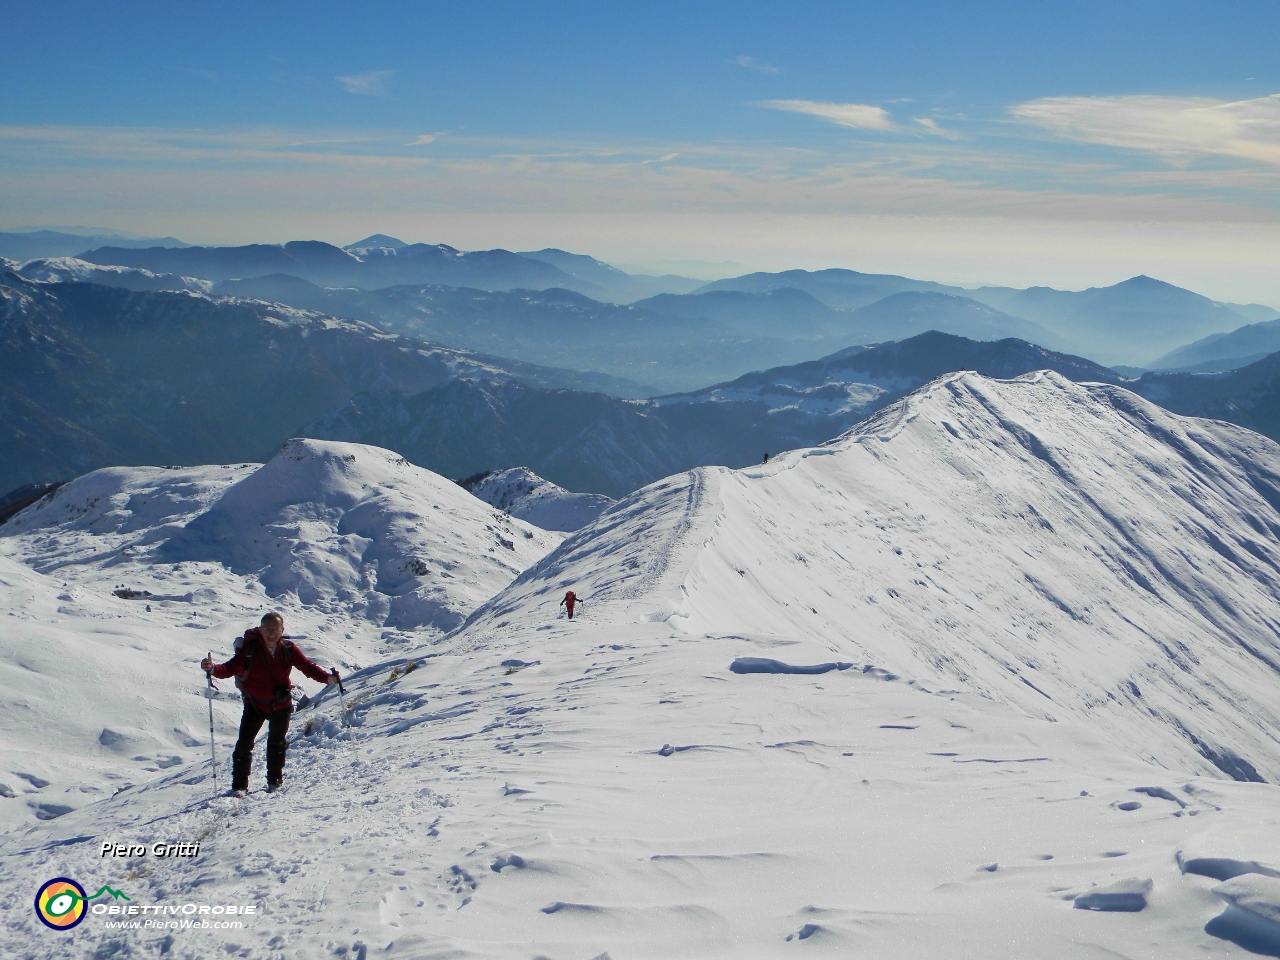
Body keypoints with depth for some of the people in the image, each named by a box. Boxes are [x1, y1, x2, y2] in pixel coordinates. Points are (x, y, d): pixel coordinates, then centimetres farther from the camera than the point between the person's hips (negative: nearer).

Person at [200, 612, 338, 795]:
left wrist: (327, 677, -26)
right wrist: (213, 669, -38)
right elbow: (231, 668, -18)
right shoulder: (250, 648, -16)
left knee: (277, 743, 19)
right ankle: (239, 785, 5)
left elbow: (307, 666, -11)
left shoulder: (288, 649, -11)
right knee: (244, 744, -8)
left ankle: (275, 780, 36)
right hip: (255, 704, -2)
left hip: (281, 704, 2)